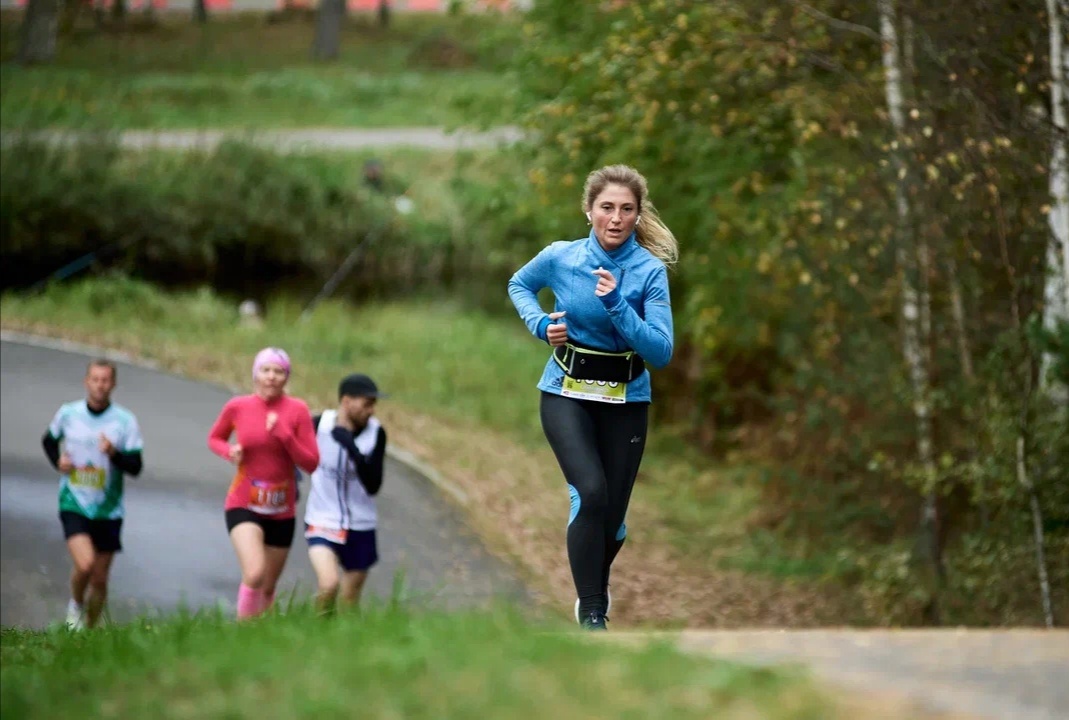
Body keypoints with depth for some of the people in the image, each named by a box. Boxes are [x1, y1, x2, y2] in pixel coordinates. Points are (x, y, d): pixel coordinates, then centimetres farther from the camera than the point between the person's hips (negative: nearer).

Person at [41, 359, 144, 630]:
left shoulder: (125, 421, -4)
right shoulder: (68, 413, 0)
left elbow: (135, 467, -6)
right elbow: (49, 440, 20)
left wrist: (114, 454, -25)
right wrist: (58, 461, 0)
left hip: (108, 509, 1)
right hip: (74, 504, -1)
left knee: (99, 579, 6)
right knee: (84, 564, -22)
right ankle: (75, 605, 8)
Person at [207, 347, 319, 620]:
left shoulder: (297, 410, -6)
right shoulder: (236, 407, -4)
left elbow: (311, 463, -8)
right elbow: (214, 438, 15)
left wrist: (284, 435, -22)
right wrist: (229, 451, -7)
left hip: (282, 512, 2)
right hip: (243, 506, -2)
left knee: (268, 588, 12)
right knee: (254, 574, -25)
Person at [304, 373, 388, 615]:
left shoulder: (376, 433, -9)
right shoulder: (318, 424, -12)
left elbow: (373, 486, -16)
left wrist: (352, 447, -26)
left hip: (360, 525, 2)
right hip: (322, 522, -2)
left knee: (350, 602, 10)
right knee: (329, 584, -25)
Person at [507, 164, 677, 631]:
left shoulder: (650, 271, -12)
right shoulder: (560, 258, -7)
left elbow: (661, 353, -18)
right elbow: (519, 285, 16)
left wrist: (617, 306, -29)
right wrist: (540, 324, -3)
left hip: (625, 400, 1)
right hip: (567, 394, -1)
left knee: (612, 513, 7)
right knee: (591, 492, -23)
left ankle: (596, 584, 41)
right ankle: (591, 612, -14)